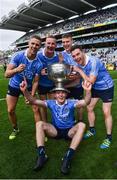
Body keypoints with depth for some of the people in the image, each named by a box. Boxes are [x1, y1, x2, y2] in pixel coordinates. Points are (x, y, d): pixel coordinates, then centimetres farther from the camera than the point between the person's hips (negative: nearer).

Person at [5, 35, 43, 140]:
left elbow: (35, 82, -16)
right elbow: (6, 74, -28)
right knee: (10, 110, 5)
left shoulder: (39, 63, -22)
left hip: (28, 87, 0)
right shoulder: (18, 56, -24)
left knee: (36, 109, -6)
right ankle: (15, 129, 30)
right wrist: (16, 70, -48)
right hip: (14, 86, 1)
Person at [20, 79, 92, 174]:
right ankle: (41, 155, -25)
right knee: (39, 124, -21)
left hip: (70, 131, -1)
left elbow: (86, 102, -28)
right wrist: (25, 91, -33)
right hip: (56, 131, 2)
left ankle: (68, 157, -35)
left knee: (81, 125, -30)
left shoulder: (71, 103, -11)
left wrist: (88, 91, -49)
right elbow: (33, 101, -15)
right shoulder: (51, 103, -7)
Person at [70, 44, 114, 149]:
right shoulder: (78, 64, -9)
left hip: (106, 87, -7)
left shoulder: (93, 61, -31)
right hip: (95, 88, 7)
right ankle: (92, 130, 29)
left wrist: (79, 70, -27)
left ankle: (109, 138, 11)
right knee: (89, 108, 9)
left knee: (106, 112, -6)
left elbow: (91, 81, -32)